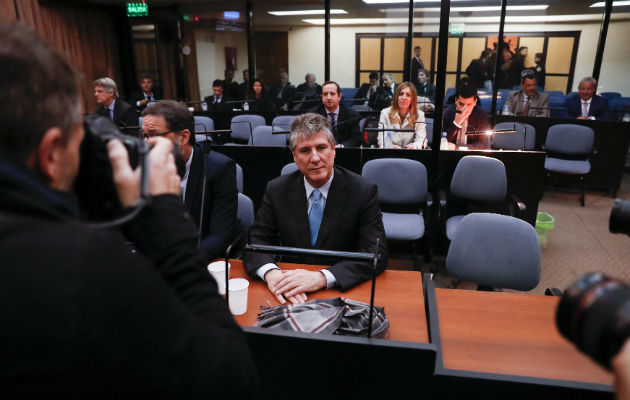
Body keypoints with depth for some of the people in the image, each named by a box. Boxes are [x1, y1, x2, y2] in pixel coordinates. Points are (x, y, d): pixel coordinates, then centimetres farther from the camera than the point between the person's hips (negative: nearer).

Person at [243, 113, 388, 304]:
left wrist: (322, 277, -28)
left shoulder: (363, 191, -8)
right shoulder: (277, 190, -1)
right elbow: (256, 239, -1)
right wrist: (271, 272, -25)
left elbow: (377, 252, -14)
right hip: (292, 295, 2)